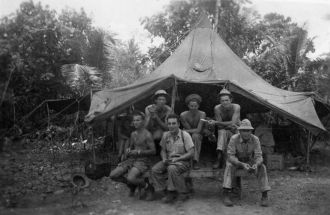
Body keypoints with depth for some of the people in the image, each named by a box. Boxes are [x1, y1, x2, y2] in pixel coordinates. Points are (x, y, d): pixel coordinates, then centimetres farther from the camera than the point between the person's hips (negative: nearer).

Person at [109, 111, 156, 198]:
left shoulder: (147, 135, -9)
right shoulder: (133, 134, 12)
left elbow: (153, 151, -11)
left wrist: (139, 152, -17)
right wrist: (128, 150, 1)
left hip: (142, 161, -7)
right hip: (130, 160, 7)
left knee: (130, 178, -31)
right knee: (113, 175, -8)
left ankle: (144, 183, 4)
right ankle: (132, 184, 16)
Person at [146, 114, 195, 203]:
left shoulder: (185, 135, -8)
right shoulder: (166, 135, 6)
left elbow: (191, 153, -11)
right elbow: (163, 150, 15)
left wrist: (177, 159, -20)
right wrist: (164, 159, -7)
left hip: (183, 161, -5)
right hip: (168, 160, 5)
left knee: (172, 168, -35)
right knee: (155, 170, -19)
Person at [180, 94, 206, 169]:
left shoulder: (202, 114, -15)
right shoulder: (183, 115, -14)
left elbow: (198, 130, -22)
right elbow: (189, 129, -11)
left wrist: (185, 131, -24)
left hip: (198, 136, 0)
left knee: (195, 135, -35)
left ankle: (195, 161, -34)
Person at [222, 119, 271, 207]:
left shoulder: (255, 139, -22)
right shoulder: (234, 139, -28)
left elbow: (259, 157, -22)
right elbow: (230, 156, -28)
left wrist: (256, 165, -45)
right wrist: (242, 164, -44)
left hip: (249, 161, 2)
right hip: (235, 161, -2)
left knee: (262, 168, -26)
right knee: (229, 166, -35)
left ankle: (264, 196, -19)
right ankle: (226, 195, -36)